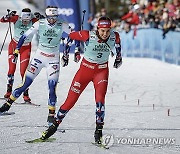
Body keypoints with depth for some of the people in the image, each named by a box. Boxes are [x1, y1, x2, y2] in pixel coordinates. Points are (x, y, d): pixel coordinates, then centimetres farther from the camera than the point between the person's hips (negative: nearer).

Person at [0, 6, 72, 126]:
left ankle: (51, 115, 1)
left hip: (53, 59, 0)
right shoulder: (40, 24, -9)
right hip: (39, 56, 0)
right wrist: (16, 51, -8)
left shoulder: (62, 25, -9)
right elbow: (25, 36, -4)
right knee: (25, 84, -1)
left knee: (52, 88, -11)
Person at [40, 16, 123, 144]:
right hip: (86, 69, -1)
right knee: (70, 101, -1)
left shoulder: (115, 37, -14)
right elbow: (71, 36, -6)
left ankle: (99, 131, -9)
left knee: (100, 100, -20)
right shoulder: (88, 36, -23)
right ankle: (55, 124, 15)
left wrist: (119, 57, 23)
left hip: (102, 71, 1)